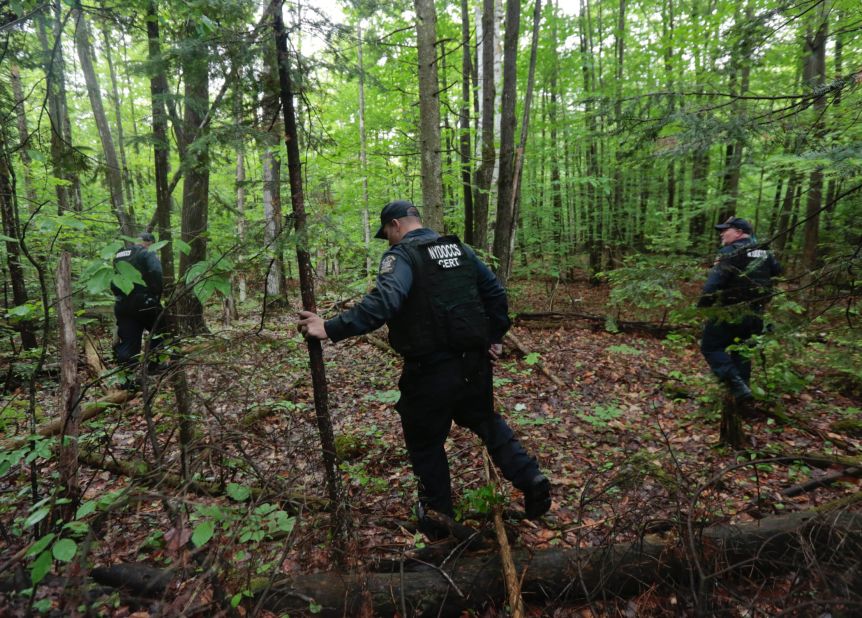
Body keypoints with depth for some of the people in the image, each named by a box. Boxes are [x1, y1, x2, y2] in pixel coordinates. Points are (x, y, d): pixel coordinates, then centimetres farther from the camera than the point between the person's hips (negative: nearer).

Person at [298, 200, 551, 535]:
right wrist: (494, 337, 18)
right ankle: (530, 478, 22)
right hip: (474, 362, 7)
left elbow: (383, 302, -30)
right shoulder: (460, 248, 11)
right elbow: (495, 292, 12)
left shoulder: (401, 255, -11)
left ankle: (437, 513, 28)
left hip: (431, 370, -6)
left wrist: (331, 328, -30)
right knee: (486, 421, 27)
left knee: (425, 440, 14)